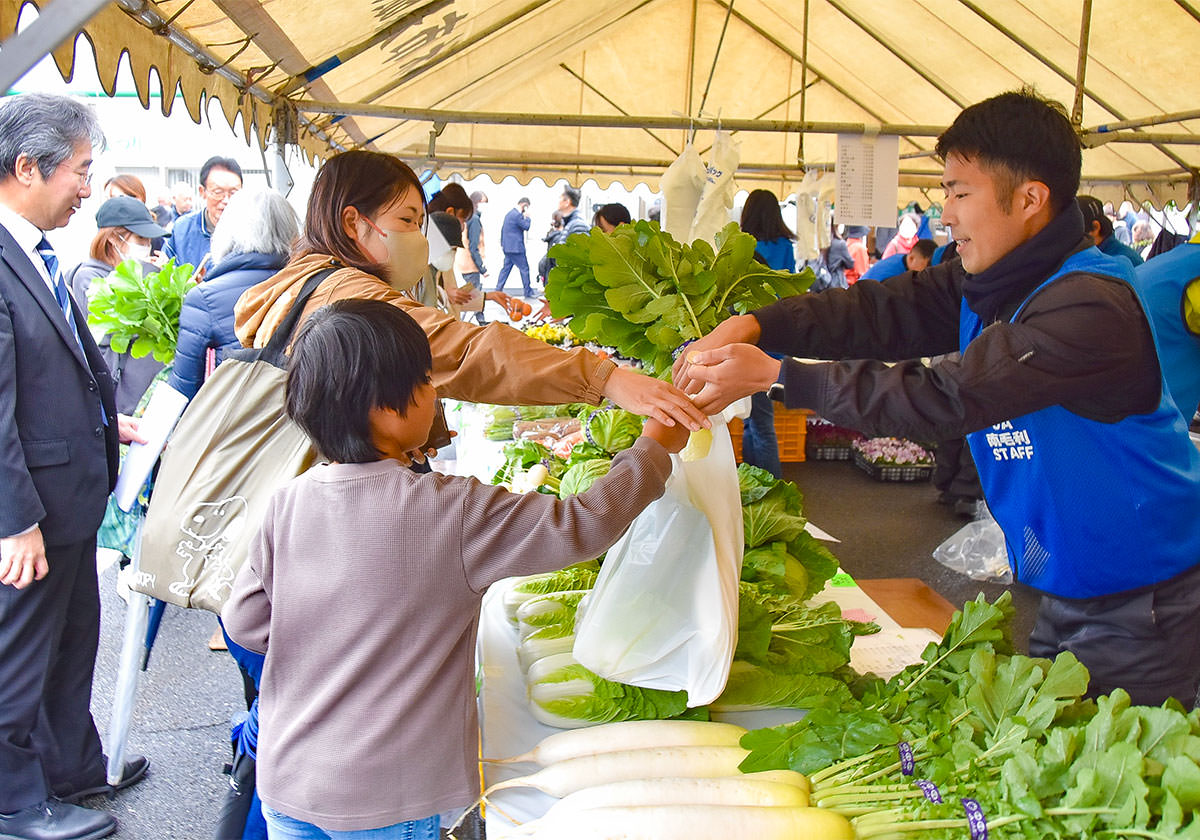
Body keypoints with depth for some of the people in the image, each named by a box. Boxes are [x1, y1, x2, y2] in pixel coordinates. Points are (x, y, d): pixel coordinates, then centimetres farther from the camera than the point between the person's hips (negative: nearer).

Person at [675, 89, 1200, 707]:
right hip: (1061, 587, 8)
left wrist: (777, 376, -31)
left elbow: (950, 397, -33)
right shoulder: (984, 285, 2)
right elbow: (879, 311, -7)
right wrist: (753, 325, -24)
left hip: (1138, 608, -8)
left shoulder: (1091, 308, -28)